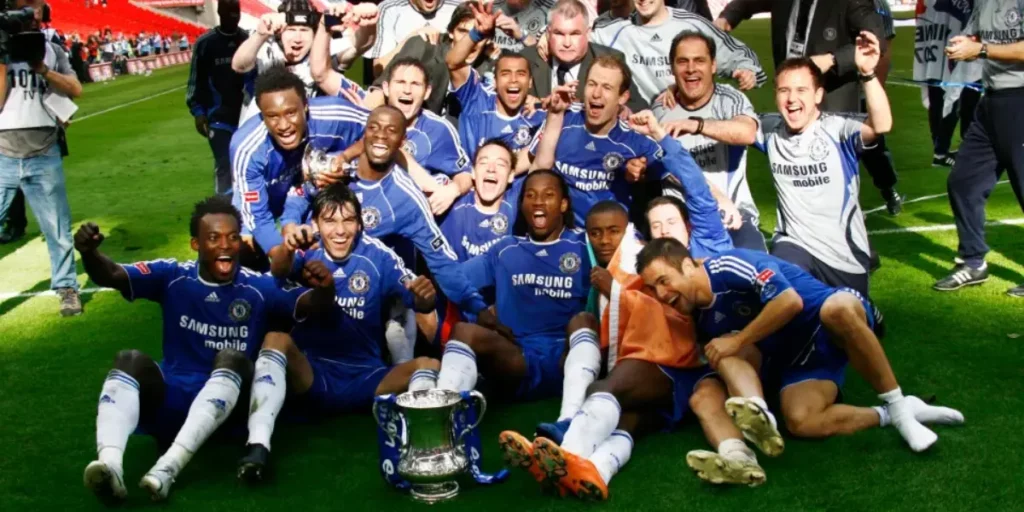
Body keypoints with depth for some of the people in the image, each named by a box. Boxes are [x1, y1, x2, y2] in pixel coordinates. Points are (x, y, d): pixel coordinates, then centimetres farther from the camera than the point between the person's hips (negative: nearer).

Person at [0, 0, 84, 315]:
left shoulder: (52, 51, 9)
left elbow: (76, 90, -3)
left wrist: (41, 69, -14)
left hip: (44, 157, 2)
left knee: (57, 229, 7)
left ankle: (66, 288, 18)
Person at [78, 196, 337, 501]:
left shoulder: (259, 288, 1)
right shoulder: (173, 276, 4)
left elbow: (310, 305, -11)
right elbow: (111, 276, -6)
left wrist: (324, 289, -35)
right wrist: (90, 253, -29)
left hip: (229, 407, -1)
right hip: (172, 400, 2)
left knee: (232, 359, -31)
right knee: (129, 361, -24)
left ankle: (169, 467, -46)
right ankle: (109, 464, -47)